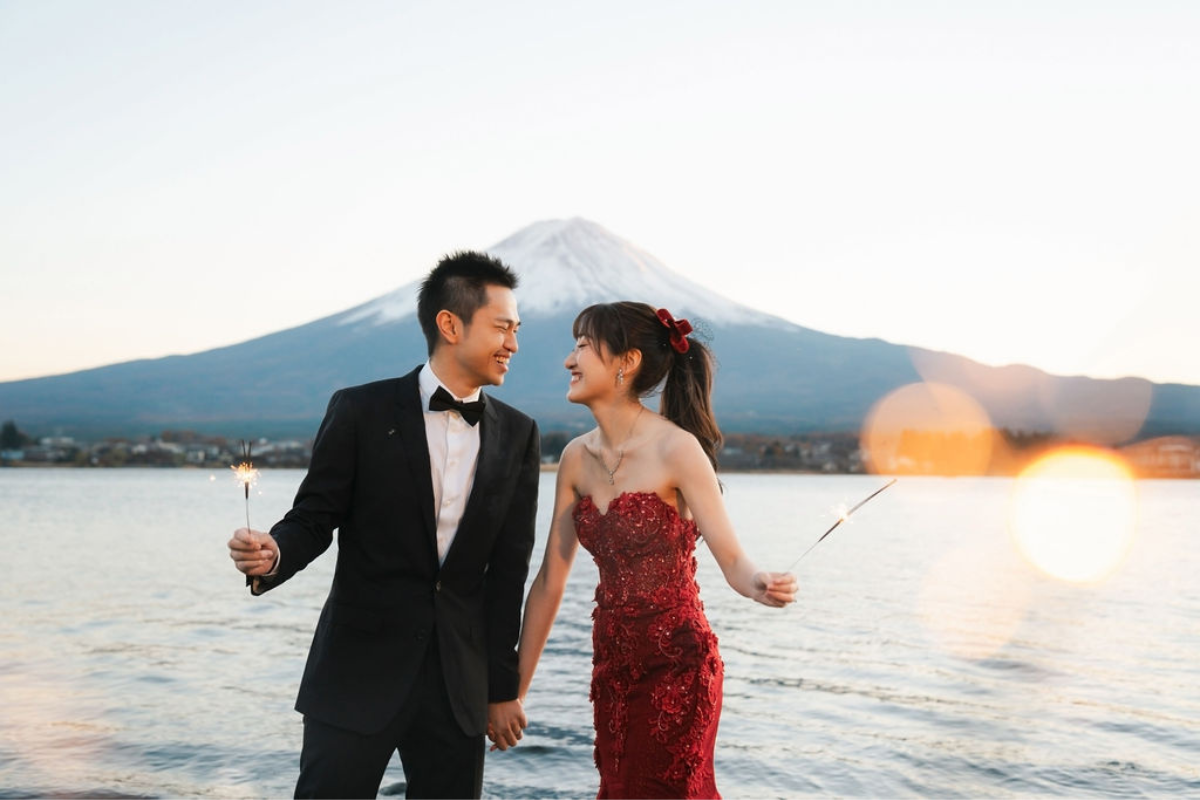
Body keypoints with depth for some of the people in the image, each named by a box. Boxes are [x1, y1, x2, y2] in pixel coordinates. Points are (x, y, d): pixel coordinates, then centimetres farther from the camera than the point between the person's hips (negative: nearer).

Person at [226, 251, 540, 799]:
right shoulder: (361, 412, -5)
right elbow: (313, 519, 0)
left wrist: (502, 689, 8)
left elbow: (508, 570, 6)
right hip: (359, 671, -3)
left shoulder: (518, 436, 5)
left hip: (458, 684, 3)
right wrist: (271, 557, -23)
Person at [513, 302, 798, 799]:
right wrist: (515, 689, 7)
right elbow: (550, 582, 5)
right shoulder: (578, 458, 2)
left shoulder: (677, 450, -16)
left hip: (676, 668, -6)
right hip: (612, 664, 6)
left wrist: (762, 586, -40)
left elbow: (732, 560, -17)